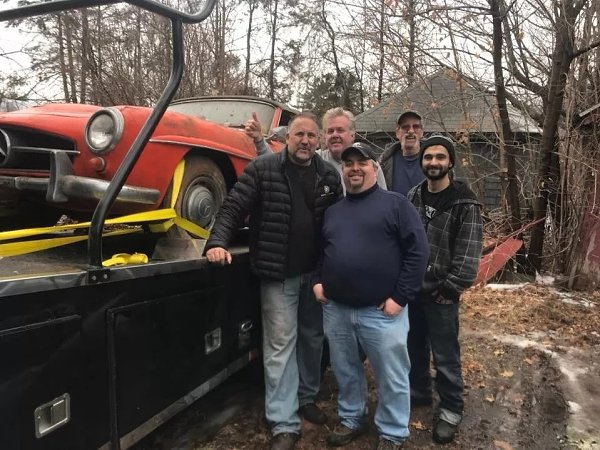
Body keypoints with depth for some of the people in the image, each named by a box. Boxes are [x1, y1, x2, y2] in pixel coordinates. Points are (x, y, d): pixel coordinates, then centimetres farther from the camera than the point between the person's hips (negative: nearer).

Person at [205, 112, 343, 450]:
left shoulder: (329, 175, 4)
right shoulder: (262, 169, -6)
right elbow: (234, 207, -8)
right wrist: (218, 242, -23)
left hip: (317, 272, 4)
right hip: (278, 274, -4)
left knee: (313, 338, 18)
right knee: (281, 345, 0)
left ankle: (307, 397, 40)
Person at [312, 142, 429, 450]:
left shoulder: (395, 204, -3)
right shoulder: (332, 211, 13)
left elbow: (417, 251, -9)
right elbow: (319, 251, 23)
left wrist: (400, 298, -13)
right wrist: (317, 281, 7)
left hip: (381, 311, -4)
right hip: (335, 309, 5)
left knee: (391, 377, 8)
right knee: (345, 371, 19)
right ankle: (351, 419, 41)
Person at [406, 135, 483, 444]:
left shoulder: (465, 204, -12)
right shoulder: (413, 196, 4)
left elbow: (468, 255, -13)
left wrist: (449, 290, -15)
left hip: (440, 295, -5)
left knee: (445, 356, 7)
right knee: (414, 346, 19)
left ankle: (451, 410, 27)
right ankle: (418, 392, 41)